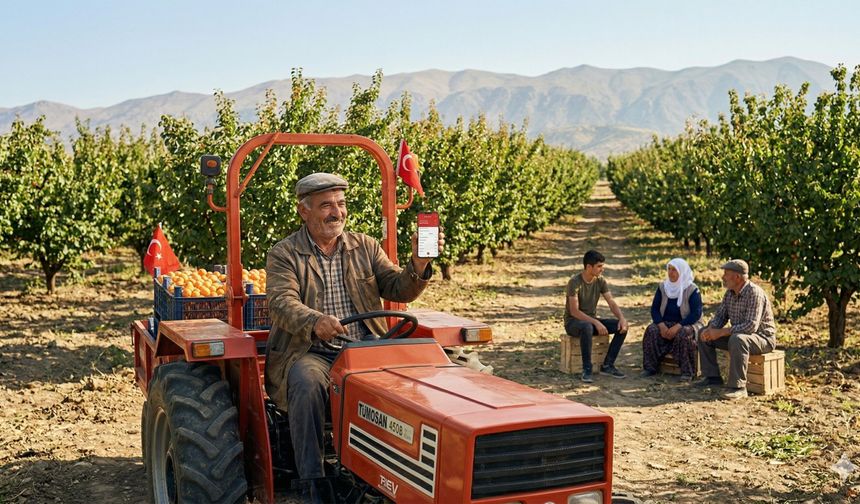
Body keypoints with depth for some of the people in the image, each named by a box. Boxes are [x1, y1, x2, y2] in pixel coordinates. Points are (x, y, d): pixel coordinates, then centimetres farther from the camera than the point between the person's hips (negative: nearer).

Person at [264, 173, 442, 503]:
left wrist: (419, 264, -16)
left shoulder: (366, 247, 14)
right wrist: (314, 321, -37)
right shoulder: (283, 255, 3)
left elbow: (399, 290, 6)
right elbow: (282, 303, -14)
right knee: (307, 385, -34)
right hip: (310, 352, -2)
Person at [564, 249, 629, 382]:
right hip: (573, 322, -7)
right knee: (587, 327, -41)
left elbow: (612, 303, -4)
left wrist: (622, 317, -24)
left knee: (621, 326, -14)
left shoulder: (600, 281, -1)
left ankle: (607, 365, -9)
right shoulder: (575, 282, -21)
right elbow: (574, 311, -26)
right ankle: (586, 369, -31)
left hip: (592, 320, 7)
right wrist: (596, 323, -33)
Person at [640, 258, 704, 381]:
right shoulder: (662, 287, 4)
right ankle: (650, 367, -20)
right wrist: (662, 325, -18)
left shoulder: (692, 290, -9)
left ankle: (687, 372, -26)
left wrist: (677, 326, -27)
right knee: (651, 330, -27)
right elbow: (654, 309, 1)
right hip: (666, 323, 4)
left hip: (687, 325, -4)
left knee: (683, 334, -38)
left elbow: (696, 314, -15)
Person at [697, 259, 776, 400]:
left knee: (737, 339, -39)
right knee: (704, 334, 3)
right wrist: (711, 329, -14)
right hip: (737, 334, 9)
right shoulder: (730, 292, 2)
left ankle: (738, 386, -32)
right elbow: (720, 315, 9)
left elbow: (751, 326, -32)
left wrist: (721, 332, -31)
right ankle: (712, 377, 7)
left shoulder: (754, 293, -25)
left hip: (763, 338, -9)